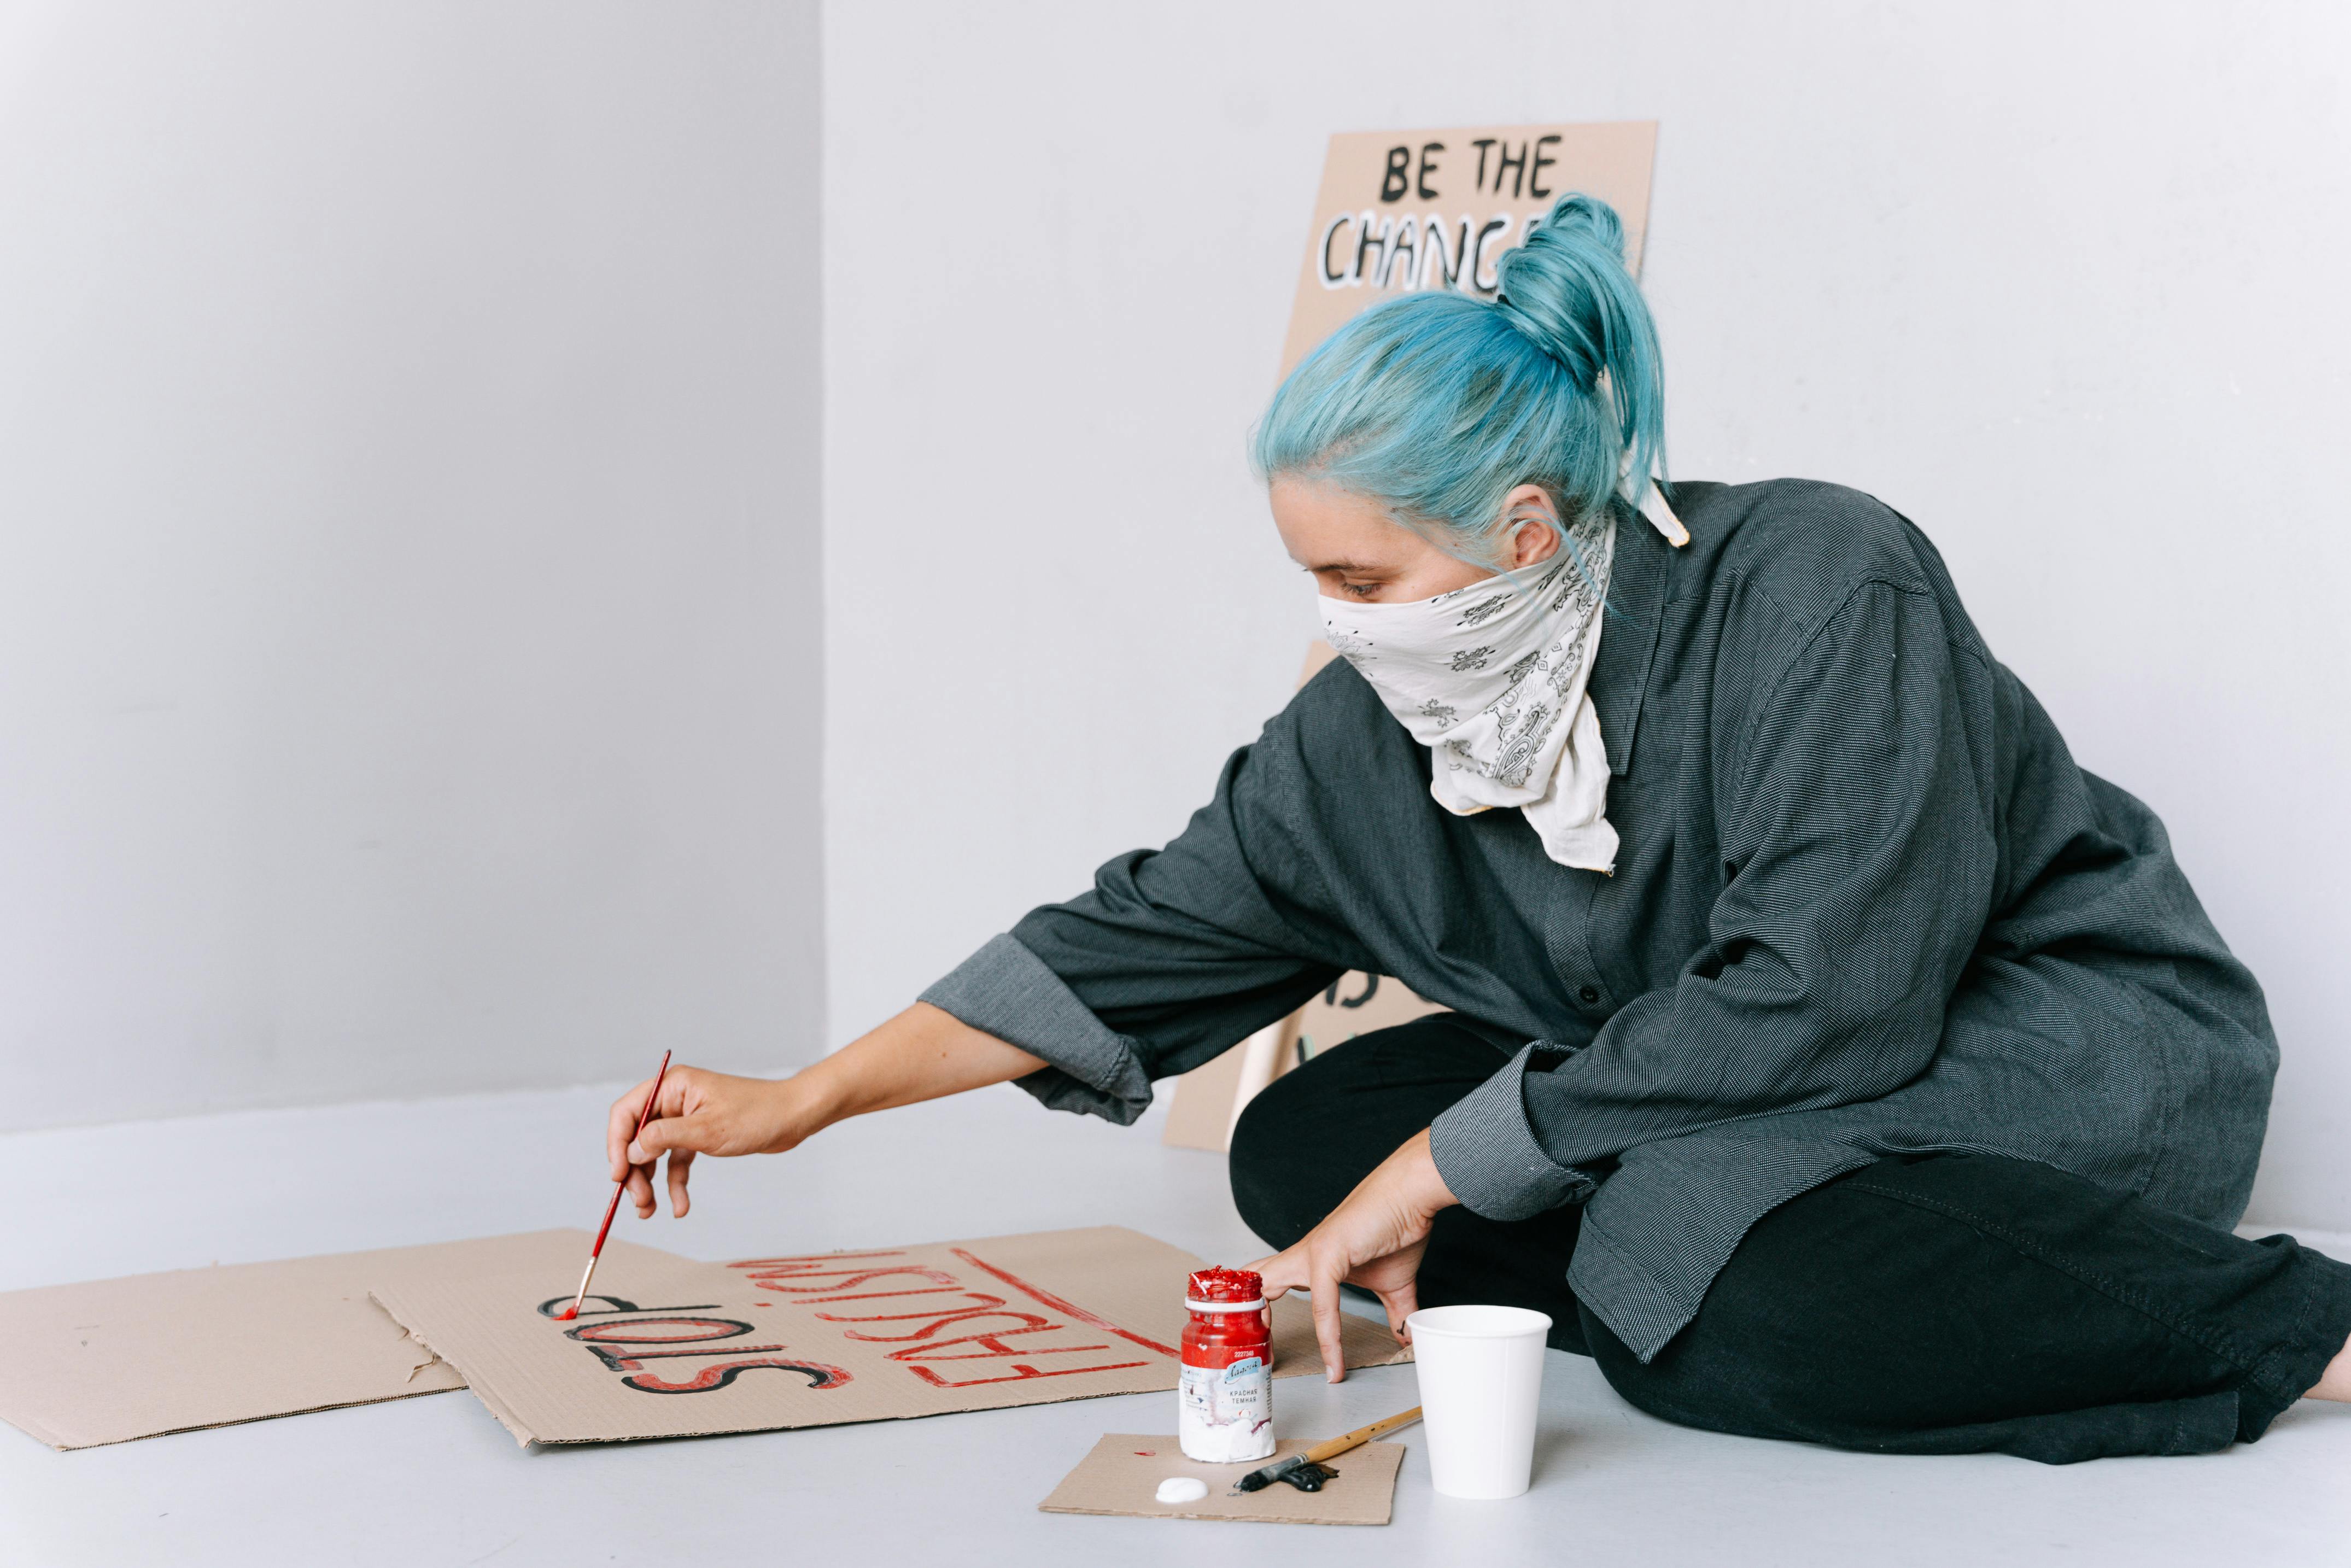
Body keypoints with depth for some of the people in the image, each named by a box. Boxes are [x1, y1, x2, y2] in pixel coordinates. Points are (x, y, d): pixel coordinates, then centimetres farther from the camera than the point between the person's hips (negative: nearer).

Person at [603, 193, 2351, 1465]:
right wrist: (796, 1102, 3)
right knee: (1303, 1146, -5)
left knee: (1737, 1322, -37)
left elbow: (1826, 998, -30)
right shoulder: (1367, 738, -4)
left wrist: (1442, 1165, -24)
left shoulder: (1815, 590, -24)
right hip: (1714, 1118, 7)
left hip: (2072, 1053, -7)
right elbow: (1149, 936, 6)